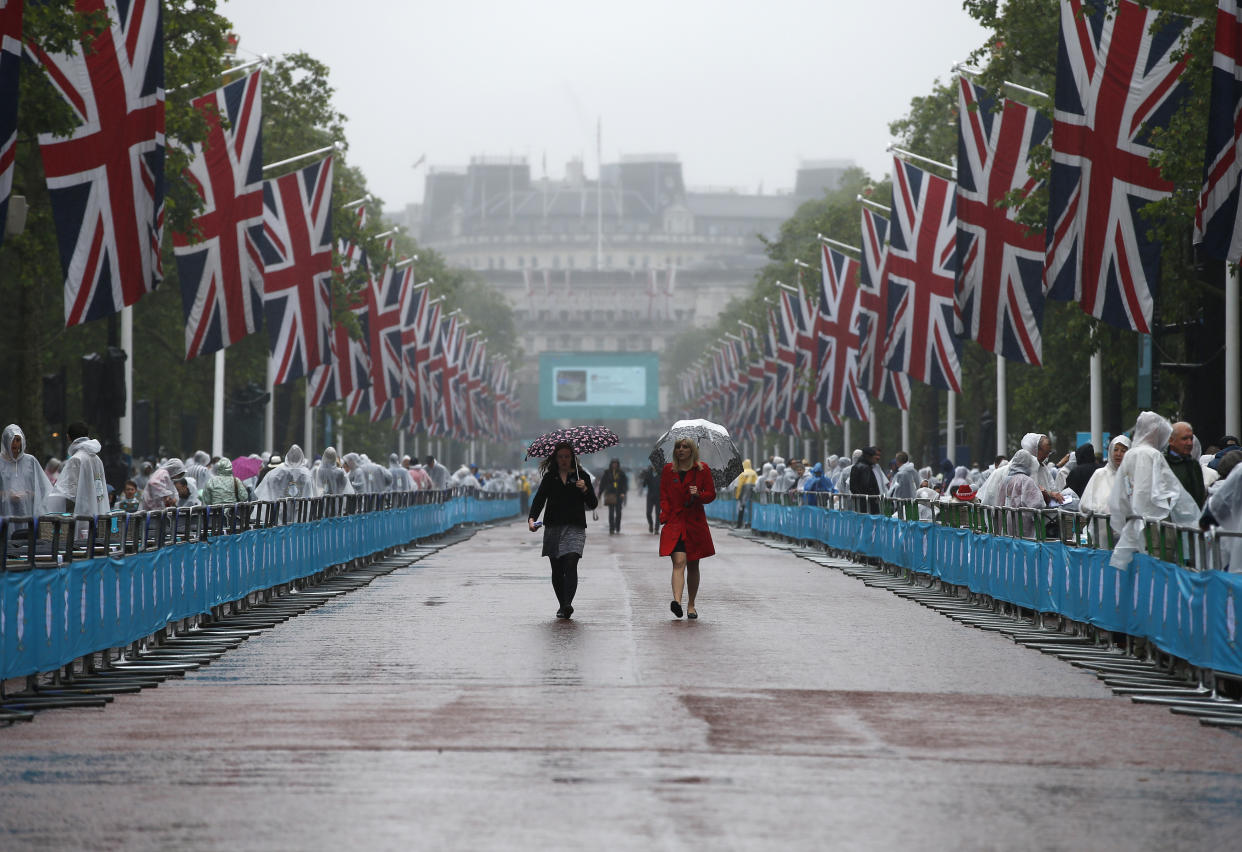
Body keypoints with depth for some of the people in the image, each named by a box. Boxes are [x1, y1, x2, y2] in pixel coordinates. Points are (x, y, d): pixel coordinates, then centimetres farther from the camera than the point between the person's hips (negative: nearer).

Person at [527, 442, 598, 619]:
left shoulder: (582, 476, 7)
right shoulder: (550, 477, 10)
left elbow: (593, 504, 5)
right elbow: (539, 499, 2)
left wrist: (585, 490, -13)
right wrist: (532, 519, -15)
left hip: (575, 528, -3)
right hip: (553, 528, 3)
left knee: (570, 564, -19)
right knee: (557, 570, 5)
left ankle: (568, 604, -29)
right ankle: (562, 606, 17)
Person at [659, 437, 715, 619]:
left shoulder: (702, 469, 4)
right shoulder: (668, 470, 7)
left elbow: (711, 494, 5)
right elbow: (663, 496, 8)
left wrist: (698, 495, -16)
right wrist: (665, 516, -7)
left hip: (695, 523, 1)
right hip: (674, 523, -1)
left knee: (693, 565, 10)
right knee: (679, 562, -18)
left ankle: (691, 605, 22)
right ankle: (677, 600, -33)